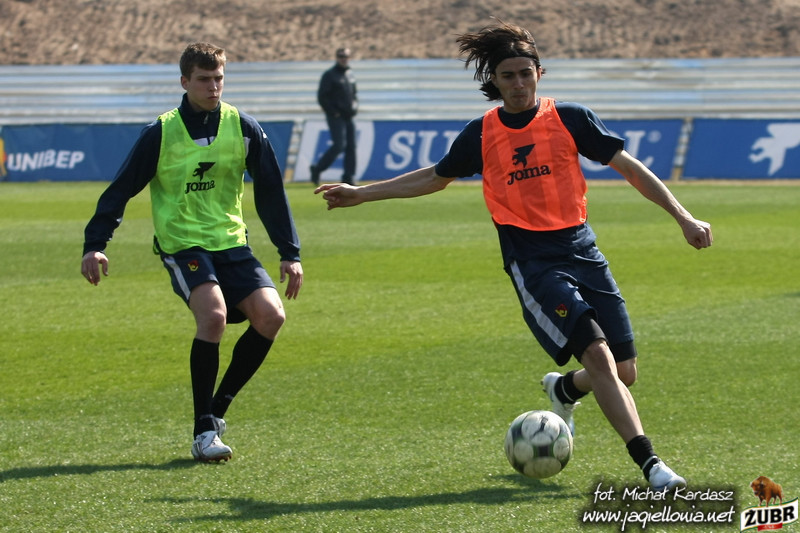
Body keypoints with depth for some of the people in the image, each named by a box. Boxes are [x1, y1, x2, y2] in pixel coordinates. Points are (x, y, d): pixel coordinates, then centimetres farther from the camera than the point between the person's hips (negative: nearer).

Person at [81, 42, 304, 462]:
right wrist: (95, 245, -11)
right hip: (181, 244, -4)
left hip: (231, 243, 4)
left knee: (270, 316, -16)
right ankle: (204, 431, -20)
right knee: (213, 314, -29)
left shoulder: (243, 128, 2)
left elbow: (270, 192, 9)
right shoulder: (161, 133, -6)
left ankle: (218, 407, 3)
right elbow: (121, 190, -2)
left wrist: (289, 253, 6)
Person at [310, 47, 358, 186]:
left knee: (351, 146, 2)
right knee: (339, 145, -14)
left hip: (349, 117, 7)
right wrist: (333, 112, -13)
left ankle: (348, 177, 6)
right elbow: (322, 97, -10)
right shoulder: (329, 75, -6)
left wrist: (354, 107, 11)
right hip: (336, 117, -7)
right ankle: (317, 169, -2)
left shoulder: (350, 74, 15)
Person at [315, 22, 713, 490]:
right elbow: (435, 178, 23)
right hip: (532, 261, -2)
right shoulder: (481, 135, 5)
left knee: (624, 374, 0)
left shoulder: (570, 119, 2)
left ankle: (565, 389, 36)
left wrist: (684, 218, 0)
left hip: (582, 249, 2)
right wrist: (361, 194, 23)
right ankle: (650, 464, -26)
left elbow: (631, 168, 6)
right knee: (598, 355, -22)